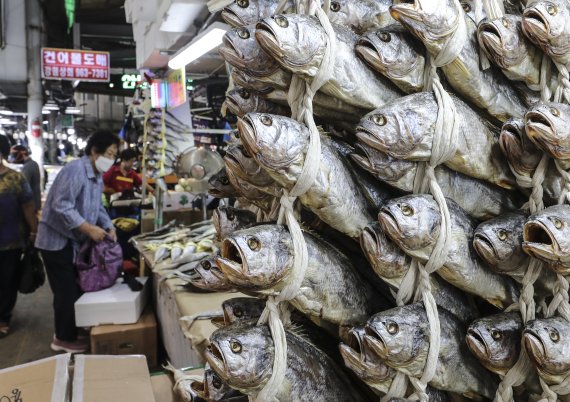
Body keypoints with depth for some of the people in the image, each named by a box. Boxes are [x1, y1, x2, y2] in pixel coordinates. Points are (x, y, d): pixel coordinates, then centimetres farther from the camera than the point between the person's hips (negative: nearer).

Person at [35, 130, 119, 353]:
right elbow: (62, 206, -29)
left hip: (74, 240, 10)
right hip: (57, 240, -10)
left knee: (75, 287, 15)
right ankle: (65, 339, 13)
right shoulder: (75, 170, -23)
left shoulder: (97, 176, 10)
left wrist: (108, 226, -3)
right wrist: (90, 229, -28)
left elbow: (97, 207, 14)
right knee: (67, 291, -2)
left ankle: (69, 332, 28)